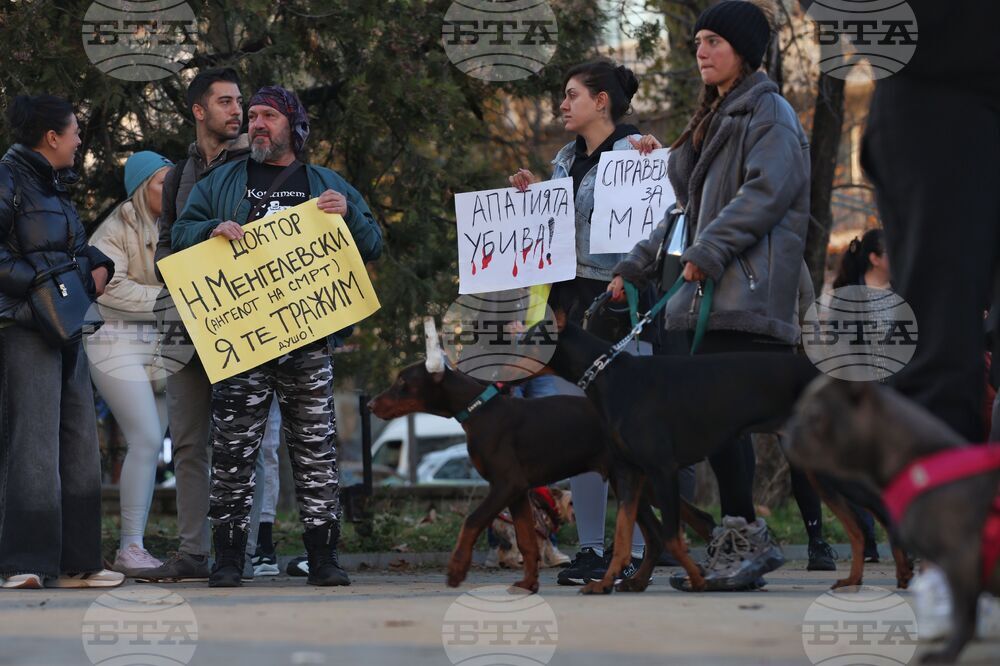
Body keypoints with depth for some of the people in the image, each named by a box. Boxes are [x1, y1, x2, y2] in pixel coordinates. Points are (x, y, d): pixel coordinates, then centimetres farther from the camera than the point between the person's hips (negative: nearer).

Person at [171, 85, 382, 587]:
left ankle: (323, 555, 4)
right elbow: (181, 234, 11)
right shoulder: (221, 183, 15)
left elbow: (372, 246, 12)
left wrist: (349, 213, -8)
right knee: (233, 450, -3)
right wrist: (213, 229, -9)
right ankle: (228, 557, 2)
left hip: (308, 342, 0)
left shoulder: (326, 185, 15)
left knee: (316, 449, 0)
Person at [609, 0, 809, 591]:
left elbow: (768, 190, -17)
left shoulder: (769, 114, -2)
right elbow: (690, 208, 29)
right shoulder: (714, 121, 26)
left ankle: (744, 537, -11)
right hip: (710, 295, 9)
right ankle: (743, 542, 5)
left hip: (748, 294, -9)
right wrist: (636, 268, 24)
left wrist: (709, 251, -25)